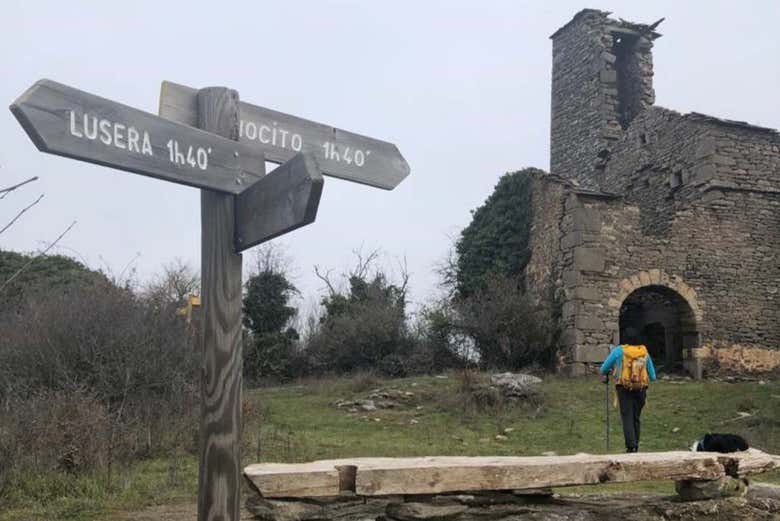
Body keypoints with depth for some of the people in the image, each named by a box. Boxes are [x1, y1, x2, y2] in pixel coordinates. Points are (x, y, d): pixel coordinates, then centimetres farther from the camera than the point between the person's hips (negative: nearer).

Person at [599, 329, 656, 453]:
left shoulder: (618, 351, -2)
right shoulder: (644, 352, 7)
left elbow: (603, 369, 6)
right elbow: (653, 377, 12)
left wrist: (606, 375, 28)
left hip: (625, 389, -3)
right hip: (641, 390, 3)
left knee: (627, 418, -4)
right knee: (636, 418, 15)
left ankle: (631, 446, -17)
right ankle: (635, 445, 18)